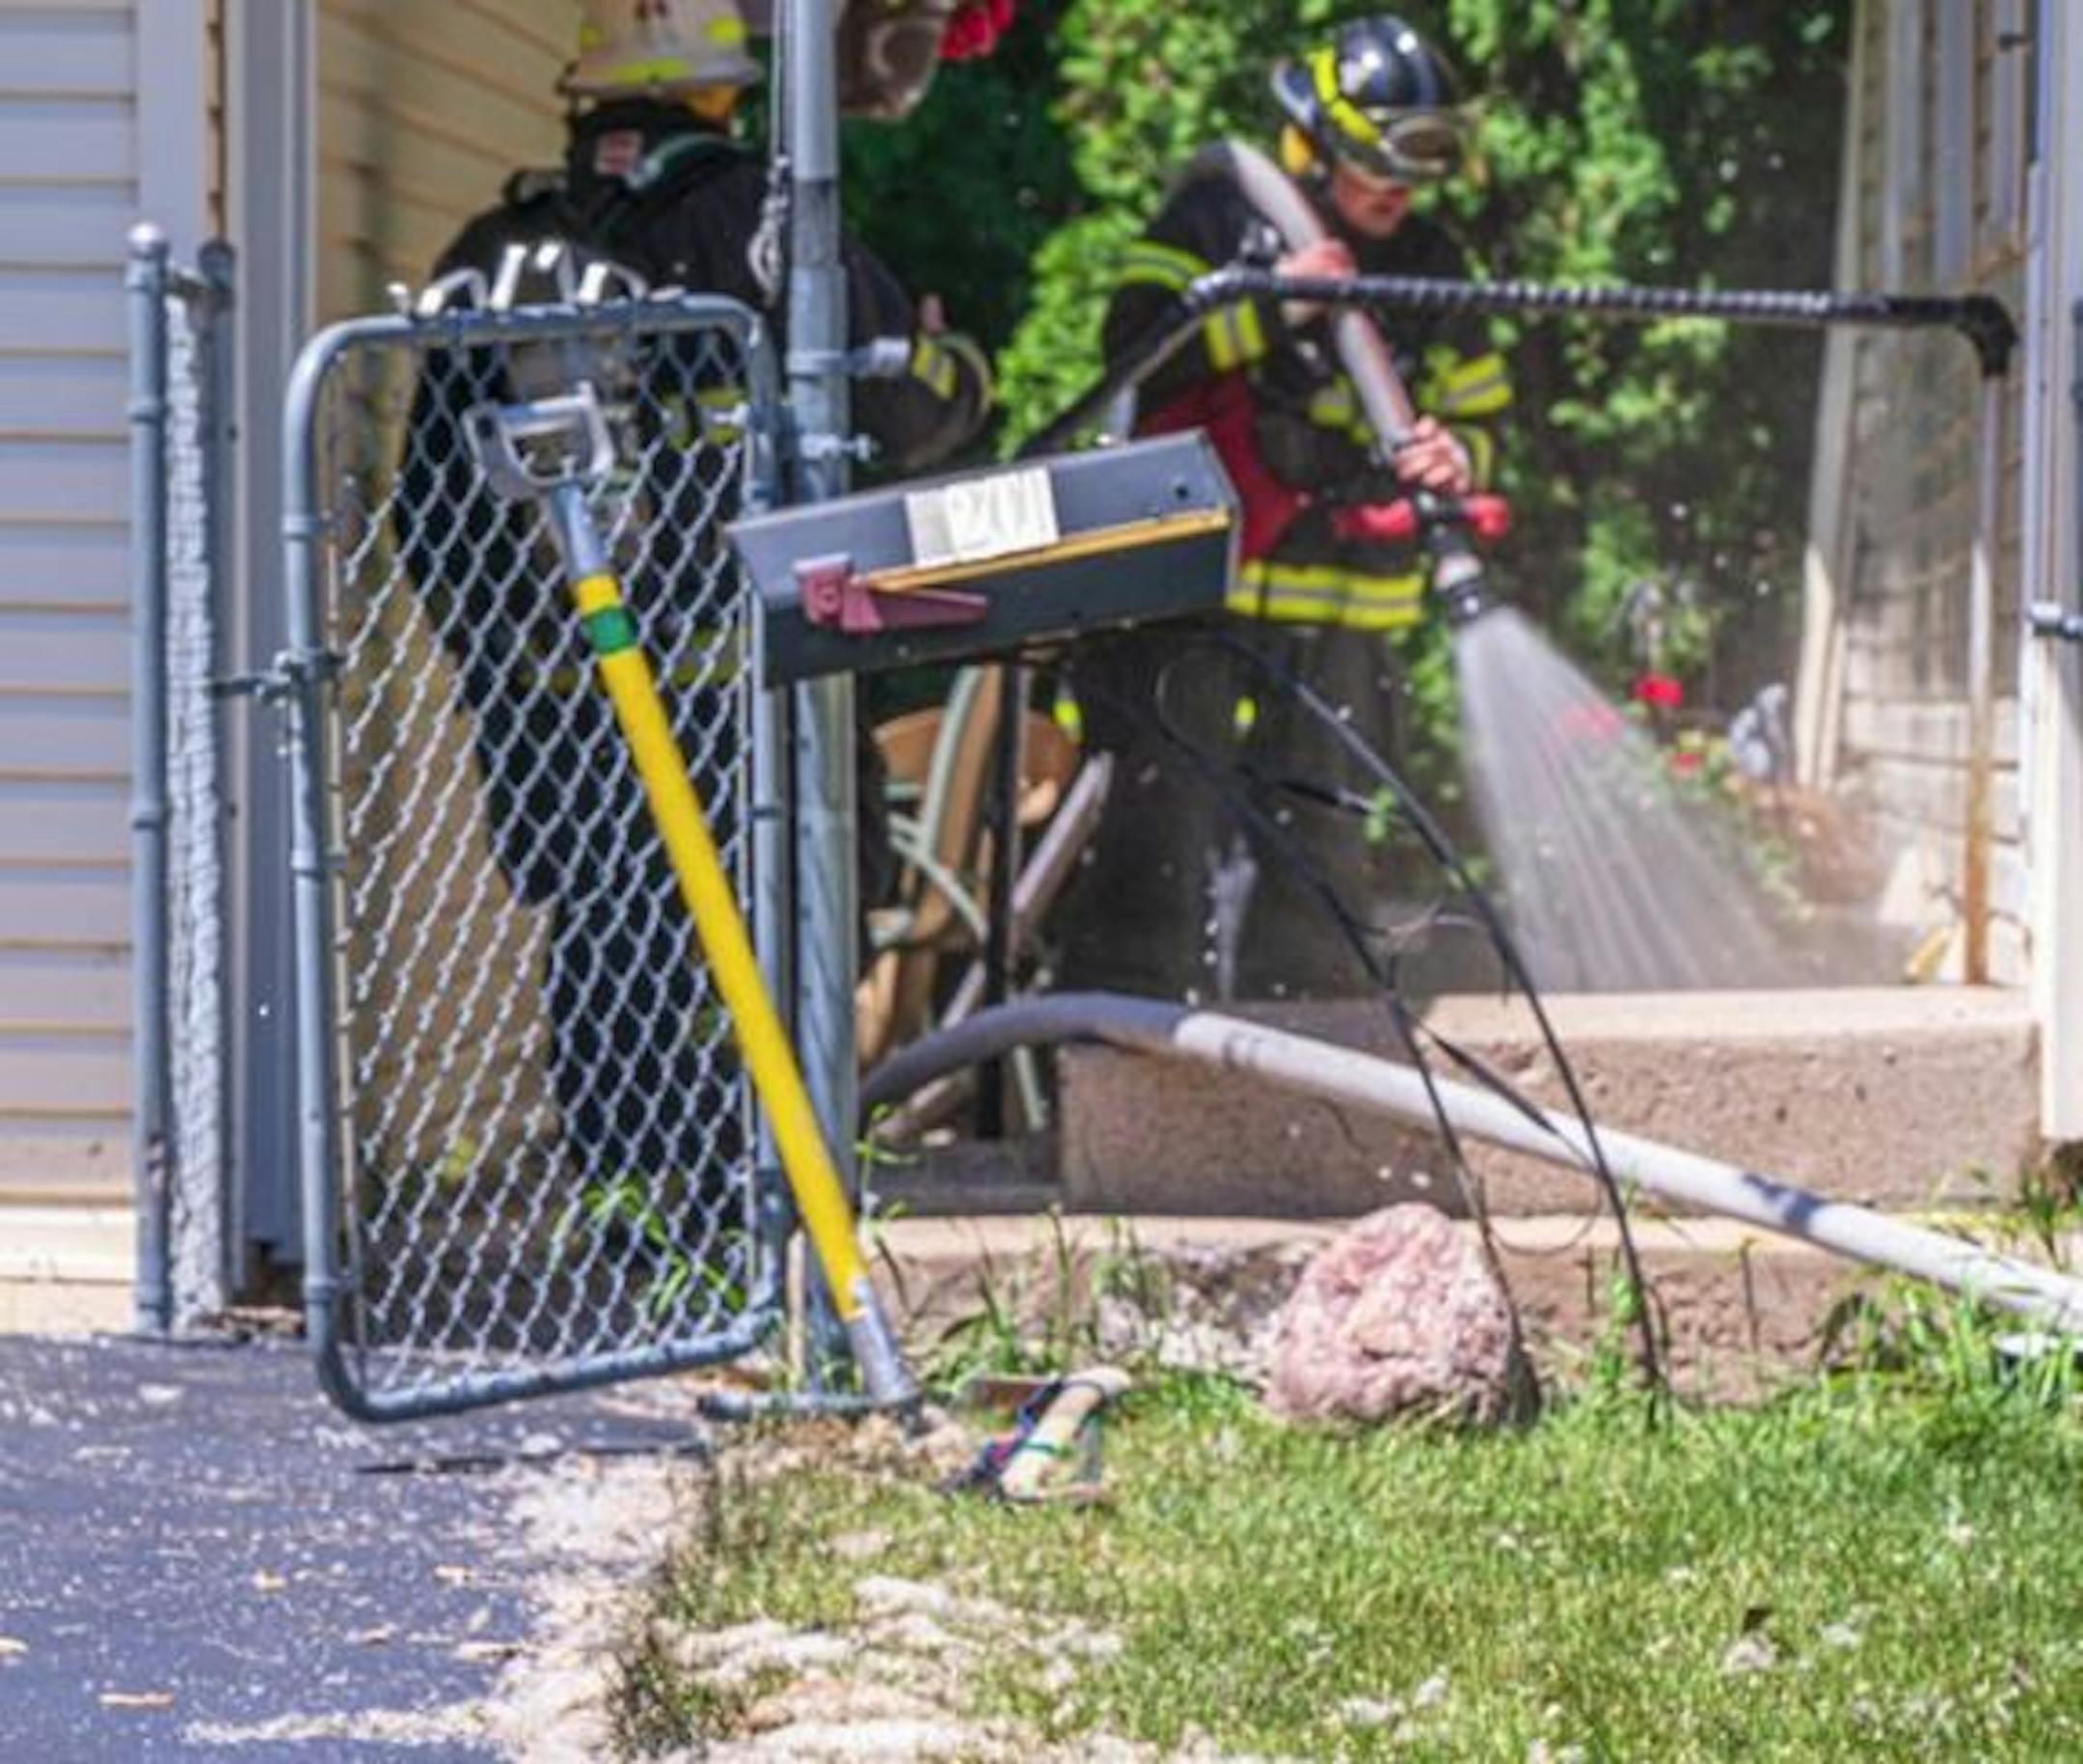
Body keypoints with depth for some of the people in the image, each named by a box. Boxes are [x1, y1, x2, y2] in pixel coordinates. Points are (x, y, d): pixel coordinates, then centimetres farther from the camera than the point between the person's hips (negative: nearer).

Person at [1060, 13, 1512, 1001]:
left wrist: (1455, 456, -5)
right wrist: (1271, 306, -20)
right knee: (1164, 822, -8)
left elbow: (1480, 416, 18)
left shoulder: (1429, 265, 11)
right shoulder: (1217, 216, -1)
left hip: (1344, 615, 4)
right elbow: (1138, 349, -12)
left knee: (1323, 849, 5)